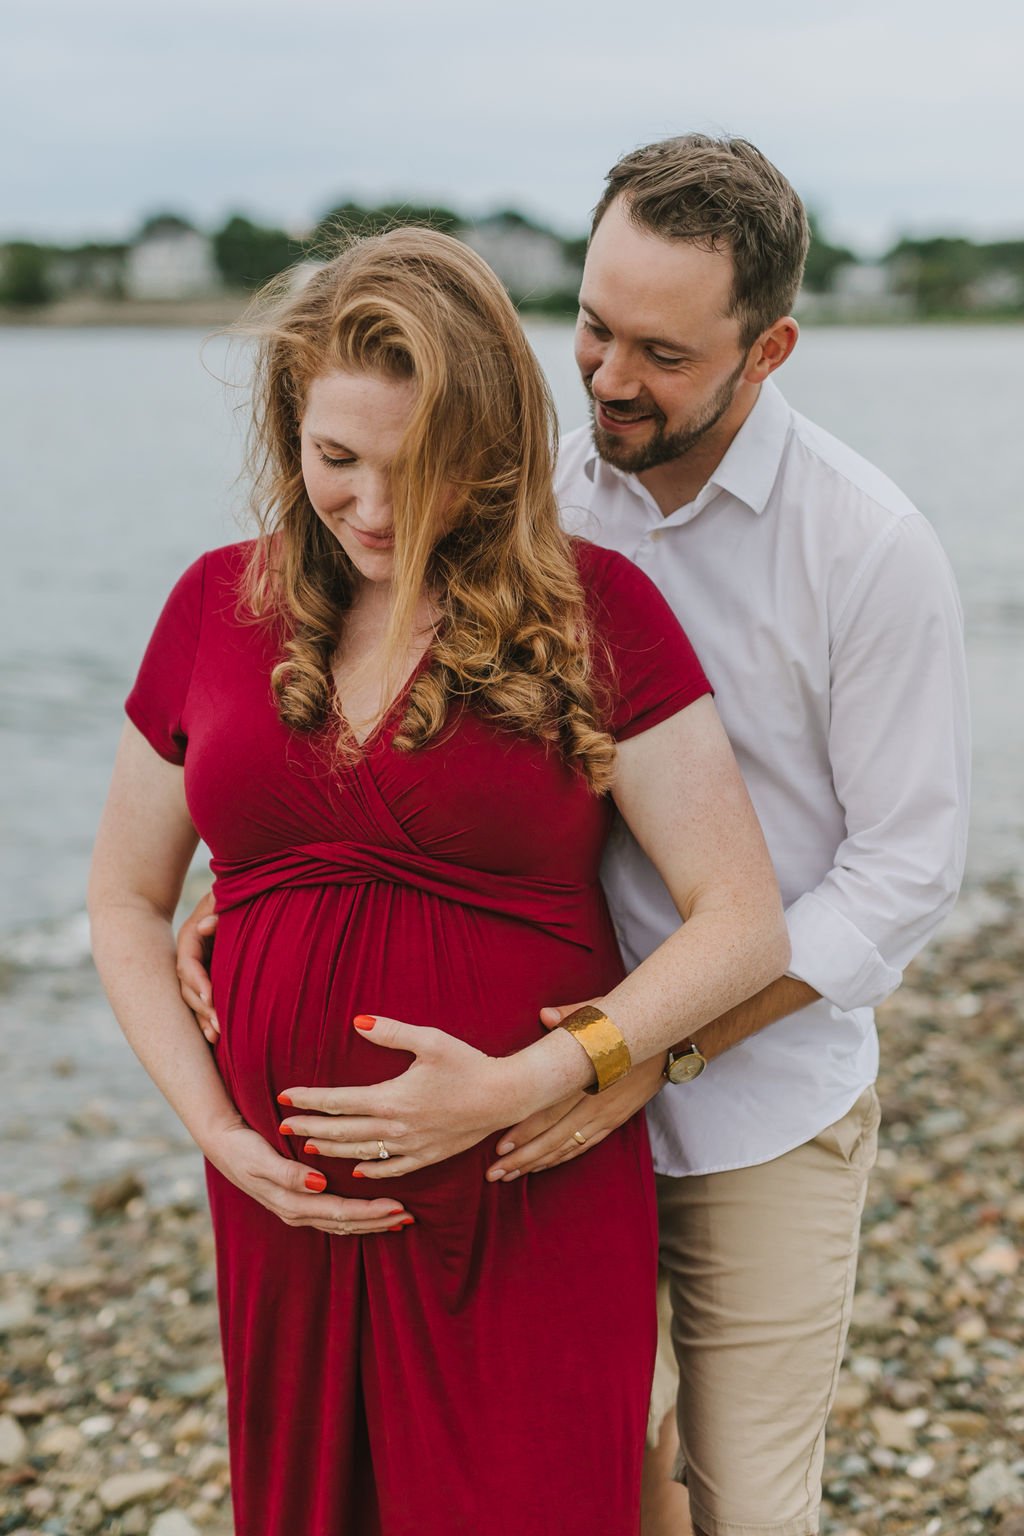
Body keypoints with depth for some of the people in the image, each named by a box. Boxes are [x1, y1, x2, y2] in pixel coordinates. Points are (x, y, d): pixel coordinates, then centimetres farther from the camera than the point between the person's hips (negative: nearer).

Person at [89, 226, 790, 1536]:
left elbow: (745, 924, -9)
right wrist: (216, 1130, -3)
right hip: (289, 1205, 3)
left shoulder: (591, 608, -8)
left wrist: (518, 1086, -19)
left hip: (534, 1210, -3)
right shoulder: (220, 604, 2)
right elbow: (125, 899, 10)